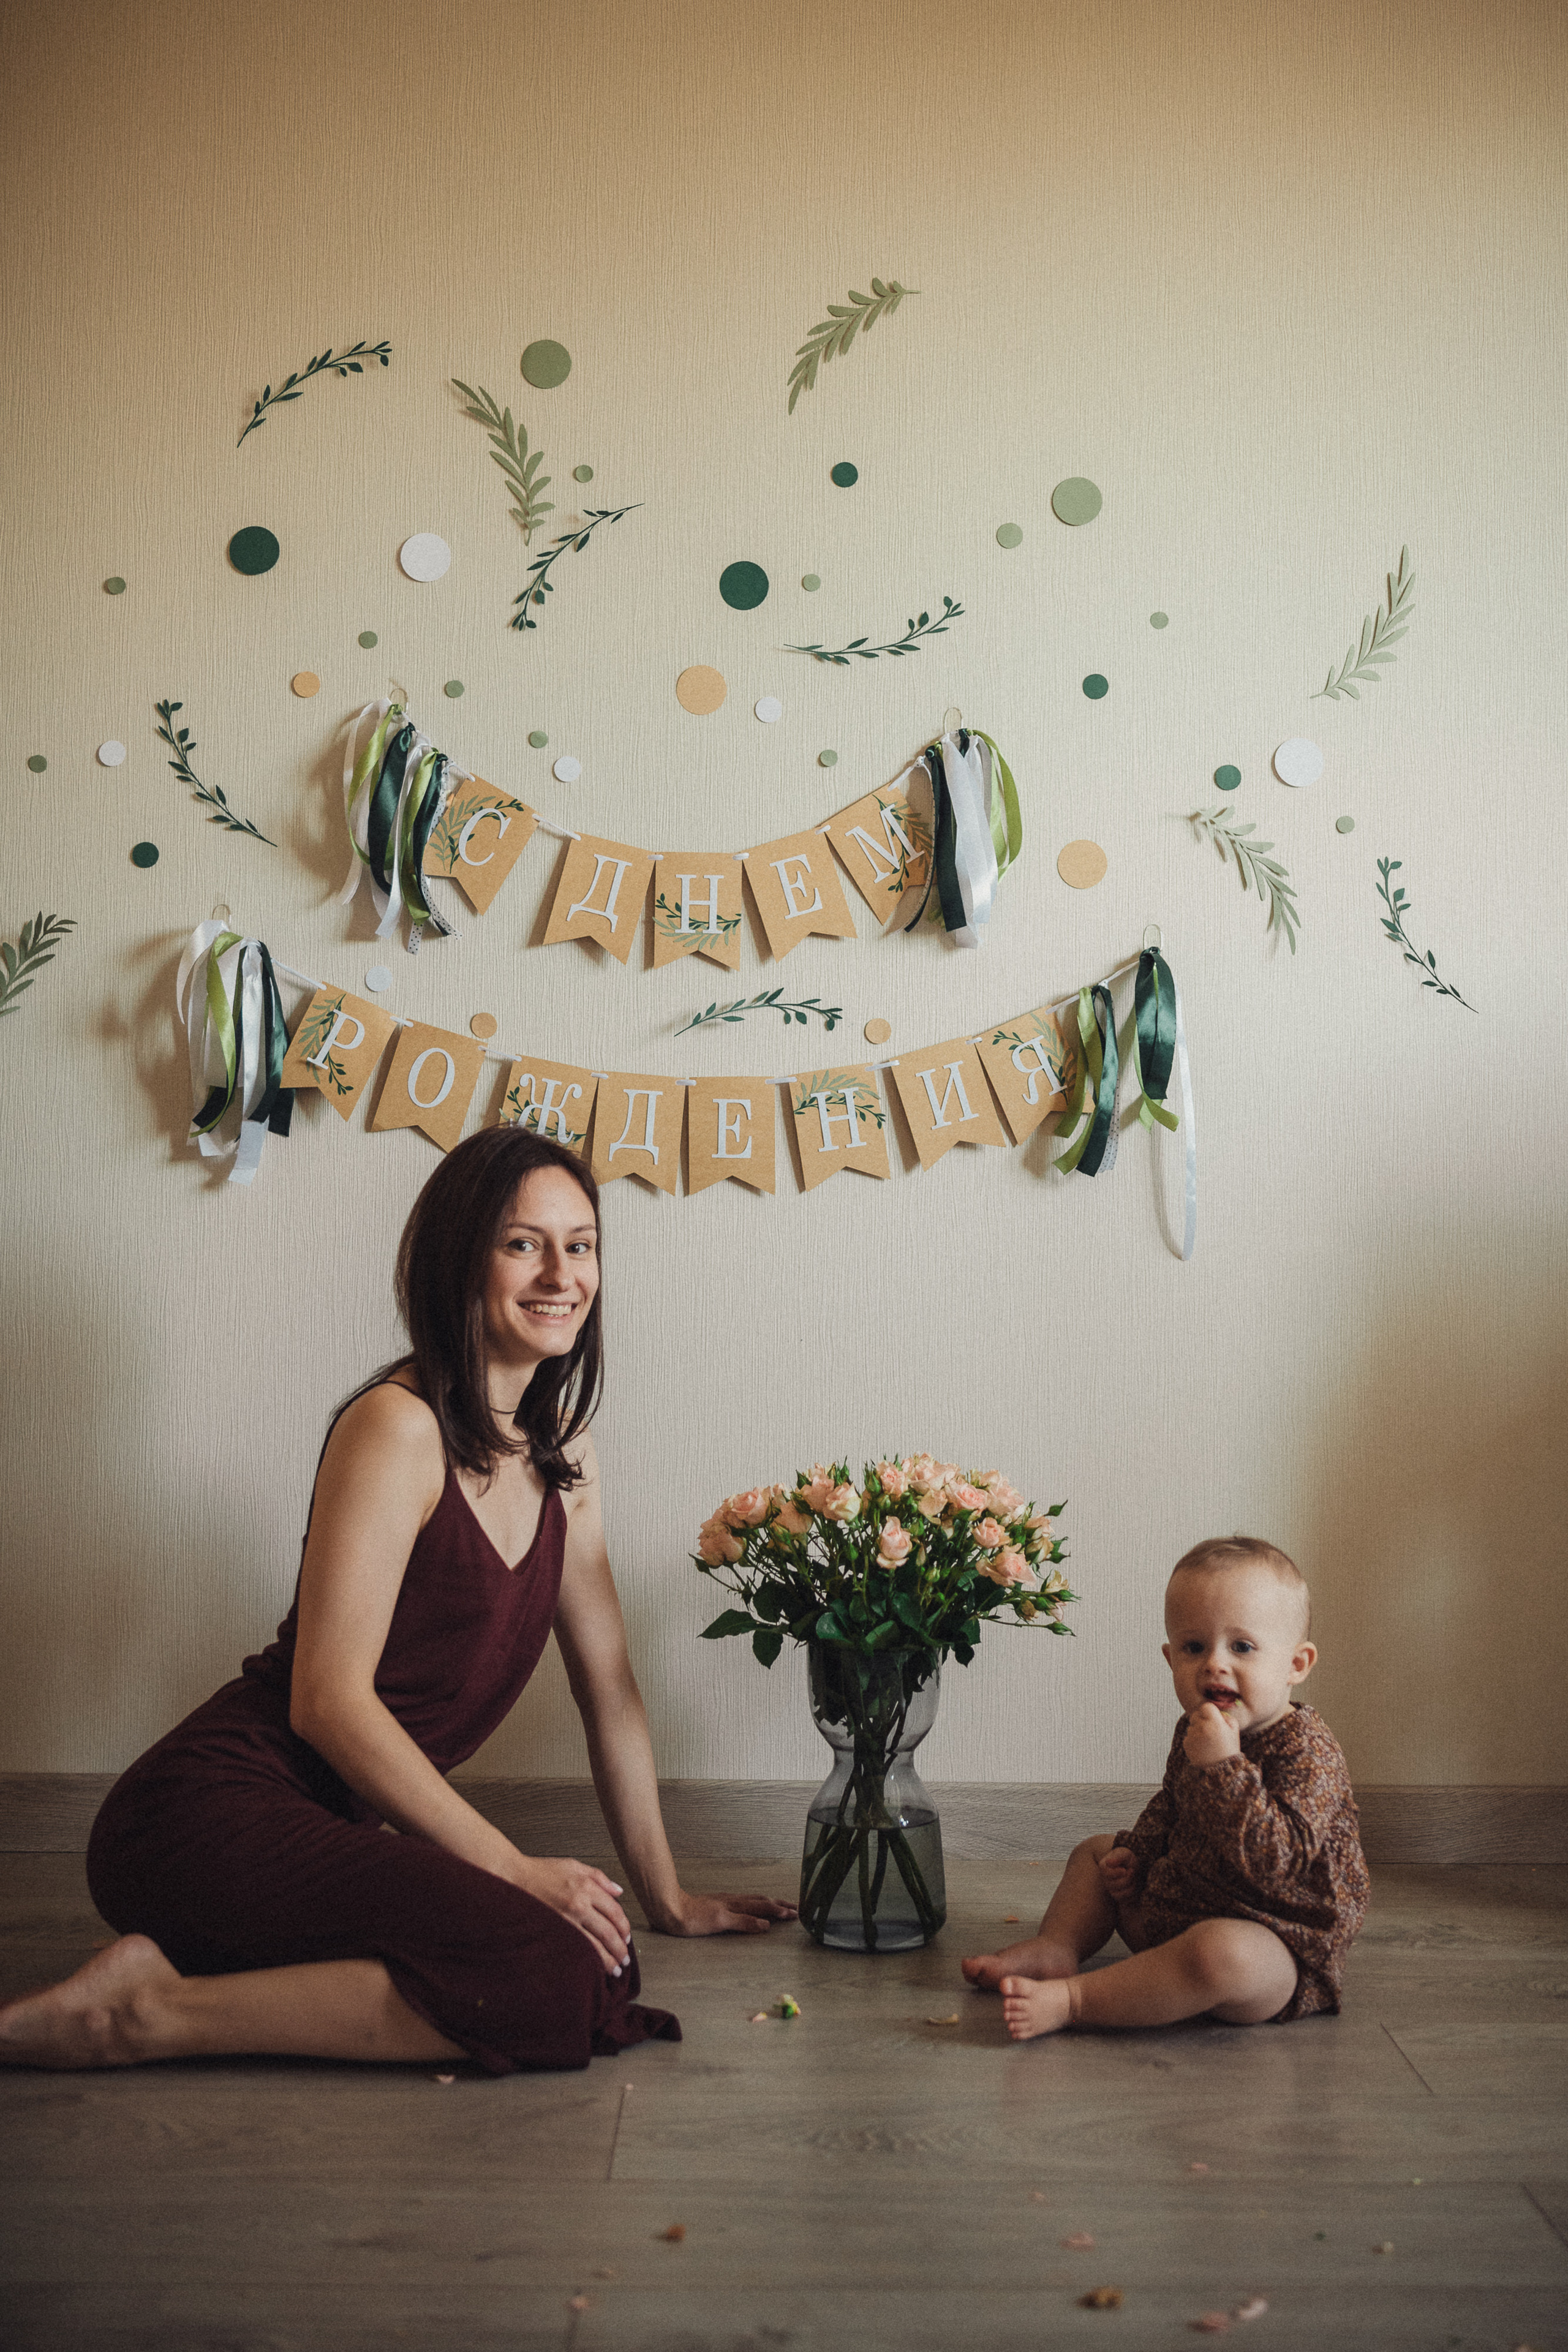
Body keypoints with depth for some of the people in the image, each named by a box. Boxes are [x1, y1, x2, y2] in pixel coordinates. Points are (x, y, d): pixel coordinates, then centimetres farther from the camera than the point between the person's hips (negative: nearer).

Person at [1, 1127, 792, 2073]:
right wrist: (512, 1869, -15)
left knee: (600, 1954, -13)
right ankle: (151, 2011, -15)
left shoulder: (562, 1451, 13)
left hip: (327, 1827, 9)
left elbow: (609, 1686, 17)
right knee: (562, 1983, -25)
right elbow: (329, 1700, -17)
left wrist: (667, 1897, 18)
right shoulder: (398, 1427, -13)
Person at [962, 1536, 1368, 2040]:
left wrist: (1224, 1766, -38)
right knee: (1097, 1853, 21)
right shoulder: (1196, 1732, 3)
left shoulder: (1308, 1751, -22)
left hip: (1278, 1952, -9)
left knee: (1222, 1952, -41)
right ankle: (1055, 1948, 0)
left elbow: (1272, 1858, -36)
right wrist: (1136, 1852, 10)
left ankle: (1071, 1999, -31)